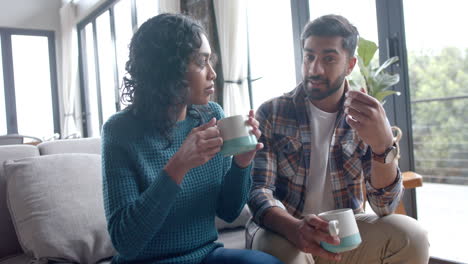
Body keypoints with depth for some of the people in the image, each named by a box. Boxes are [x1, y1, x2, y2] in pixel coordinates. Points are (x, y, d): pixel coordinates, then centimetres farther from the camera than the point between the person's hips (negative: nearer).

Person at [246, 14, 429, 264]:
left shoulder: (366, 117, -2)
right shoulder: (271, 113, -7)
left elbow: (385, 206, -10)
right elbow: (258, 190, -13)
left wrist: (383, 144, -30)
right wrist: (294, 228, -36)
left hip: (346, 229, 4)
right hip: (282, 228, -3)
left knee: (410, 236, -22)